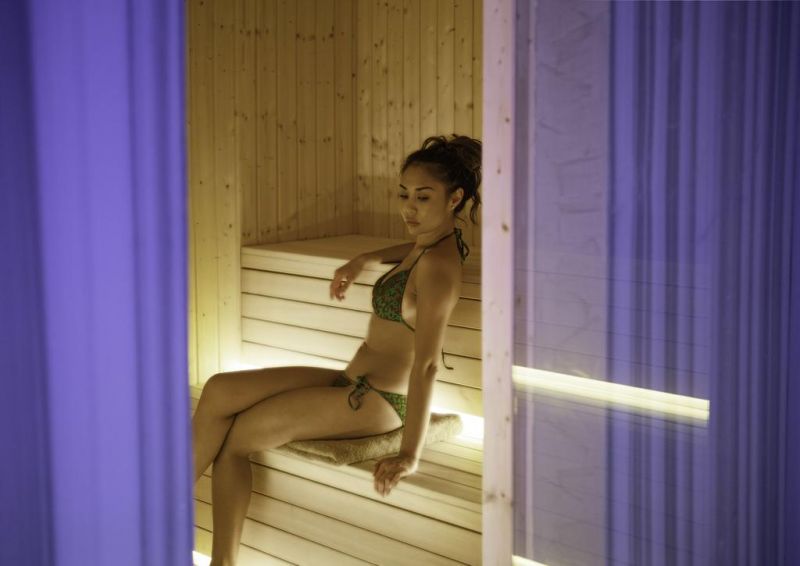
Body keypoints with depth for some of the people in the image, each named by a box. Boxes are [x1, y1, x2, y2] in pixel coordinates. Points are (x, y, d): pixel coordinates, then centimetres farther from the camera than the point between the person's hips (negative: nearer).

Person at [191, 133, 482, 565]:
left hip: (378, 400, -9)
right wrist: (363, 260, 21)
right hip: (355, 381, 9)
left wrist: (410, 455, -29)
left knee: (231, 438, -10)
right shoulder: (436, 239, 5)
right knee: (220, 391, -7)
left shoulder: (438, 267, -21)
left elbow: (426, 364, -27)